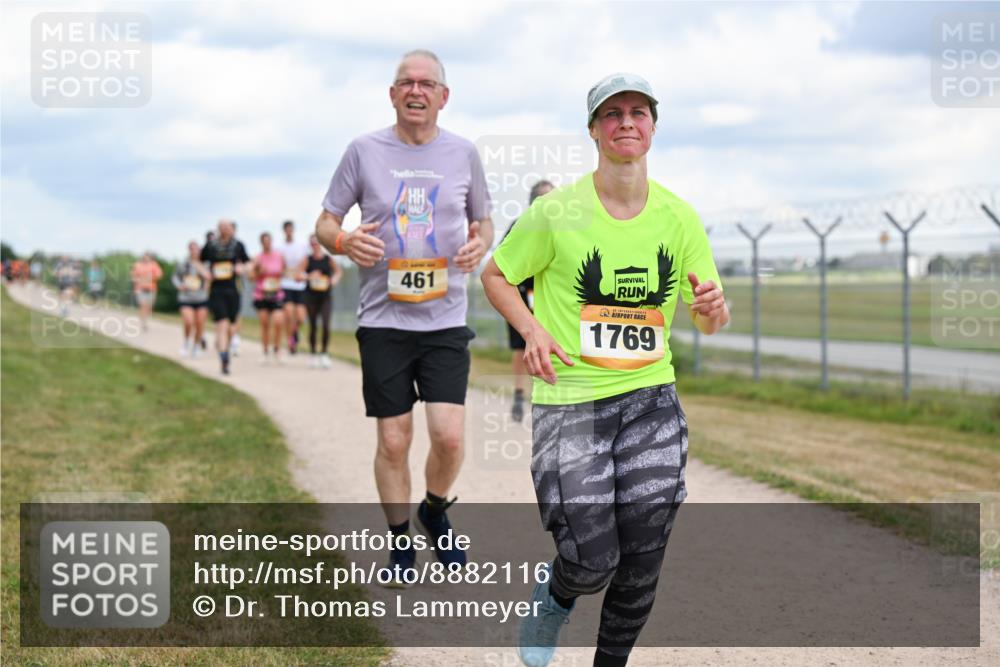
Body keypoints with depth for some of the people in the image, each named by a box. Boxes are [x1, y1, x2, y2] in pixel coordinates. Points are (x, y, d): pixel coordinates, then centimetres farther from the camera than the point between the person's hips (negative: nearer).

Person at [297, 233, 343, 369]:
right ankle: (313, 355, 17)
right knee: (313, 326, 5)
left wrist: (335, 279, -6)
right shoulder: (307, 260, 0)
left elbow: (339, 271, 15)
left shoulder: (329, 259, 2)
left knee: (326, 325, -12)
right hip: (311, 296, 0)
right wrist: (309, 276, -23)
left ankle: (324, 354, -3)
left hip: (326, 296, 0)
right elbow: (298, 274, -6)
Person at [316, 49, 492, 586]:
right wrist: (344, 241, -18)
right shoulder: (364, 151, 0)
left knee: (449, 436, -9)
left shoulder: (463, 154, 5)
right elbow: (324, 224, 6)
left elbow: (484, 220, 17)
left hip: (446, 318, 1)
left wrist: (479, 244, -7)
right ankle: (401, 546, 21)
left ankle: (435, 512, 22)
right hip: (383, 319, -1)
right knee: (393, 441, 2)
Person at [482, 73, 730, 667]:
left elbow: (709, 323, 9)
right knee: (593, 560, -10)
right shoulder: (558, 212, -7)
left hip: (651, 401, 3)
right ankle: (556, 598, 26)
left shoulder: (679, 217, 3)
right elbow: (496, 274, 7)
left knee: (642, 564, 0)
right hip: (569, 401, -3)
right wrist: (532, 330, -11)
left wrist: (712, 306, -15)